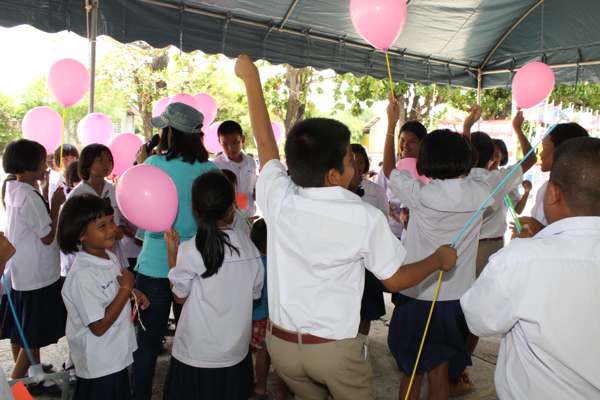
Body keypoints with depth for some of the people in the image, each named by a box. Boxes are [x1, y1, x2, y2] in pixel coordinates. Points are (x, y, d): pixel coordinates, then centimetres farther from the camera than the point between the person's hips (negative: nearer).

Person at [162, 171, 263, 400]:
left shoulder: (188, 251, -18)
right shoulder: (249, 246, -10)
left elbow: (180, 296, -4)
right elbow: (255, 294, 0)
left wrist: (172, 251, -1)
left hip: (196, 356, -2)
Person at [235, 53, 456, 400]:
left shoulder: (279, 199, -12)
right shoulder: (365, 217, -18)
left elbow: (265, 141, 3)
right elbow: (396, 280, -7)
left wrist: (251, 78, 15)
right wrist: (439, 259, 11)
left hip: (282, 343, 4)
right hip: (336, 348, -3)